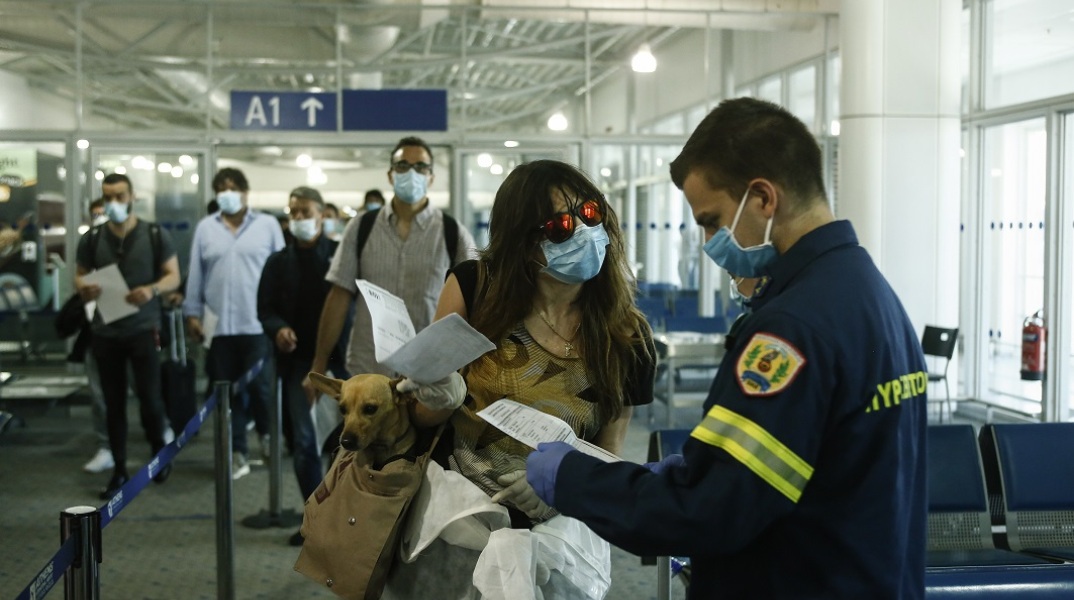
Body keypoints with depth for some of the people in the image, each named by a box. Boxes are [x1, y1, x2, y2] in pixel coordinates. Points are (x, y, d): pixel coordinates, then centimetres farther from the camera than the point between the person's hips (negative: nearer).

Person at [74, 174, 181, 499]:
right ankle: (119, 471, 16)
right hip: (105, 332, 2)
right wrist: (84, 287, -12)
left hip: (144, 329, -2)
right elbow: (79, 275, 12)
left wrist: (153, 290, -21)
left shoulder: (155, 235, 0)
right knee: (113, 403, 7)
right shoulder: (92, 238, 6)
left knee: (149, 397, -3)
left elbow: (174, 276, 0)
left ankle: (159, 451, 24)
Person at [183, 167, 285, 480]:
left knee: (260, 387, 0)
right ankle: (238, 453, 15)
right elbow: (196, 275, 10)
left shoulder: (267, 225, 2)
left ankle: (266, 433, 28)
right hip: (219, 325, 2)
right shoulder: (205, 228, 8)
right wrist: (193, 313, 7)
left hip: (258, 324, -2)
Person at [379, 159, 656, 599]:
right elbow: (422, 415, 2)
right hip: (454, 502, 0)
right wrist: (445, 399, -22)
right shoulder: (473, 287, -9)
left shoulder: (627, 337, -6)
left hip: (555, 522, 1)